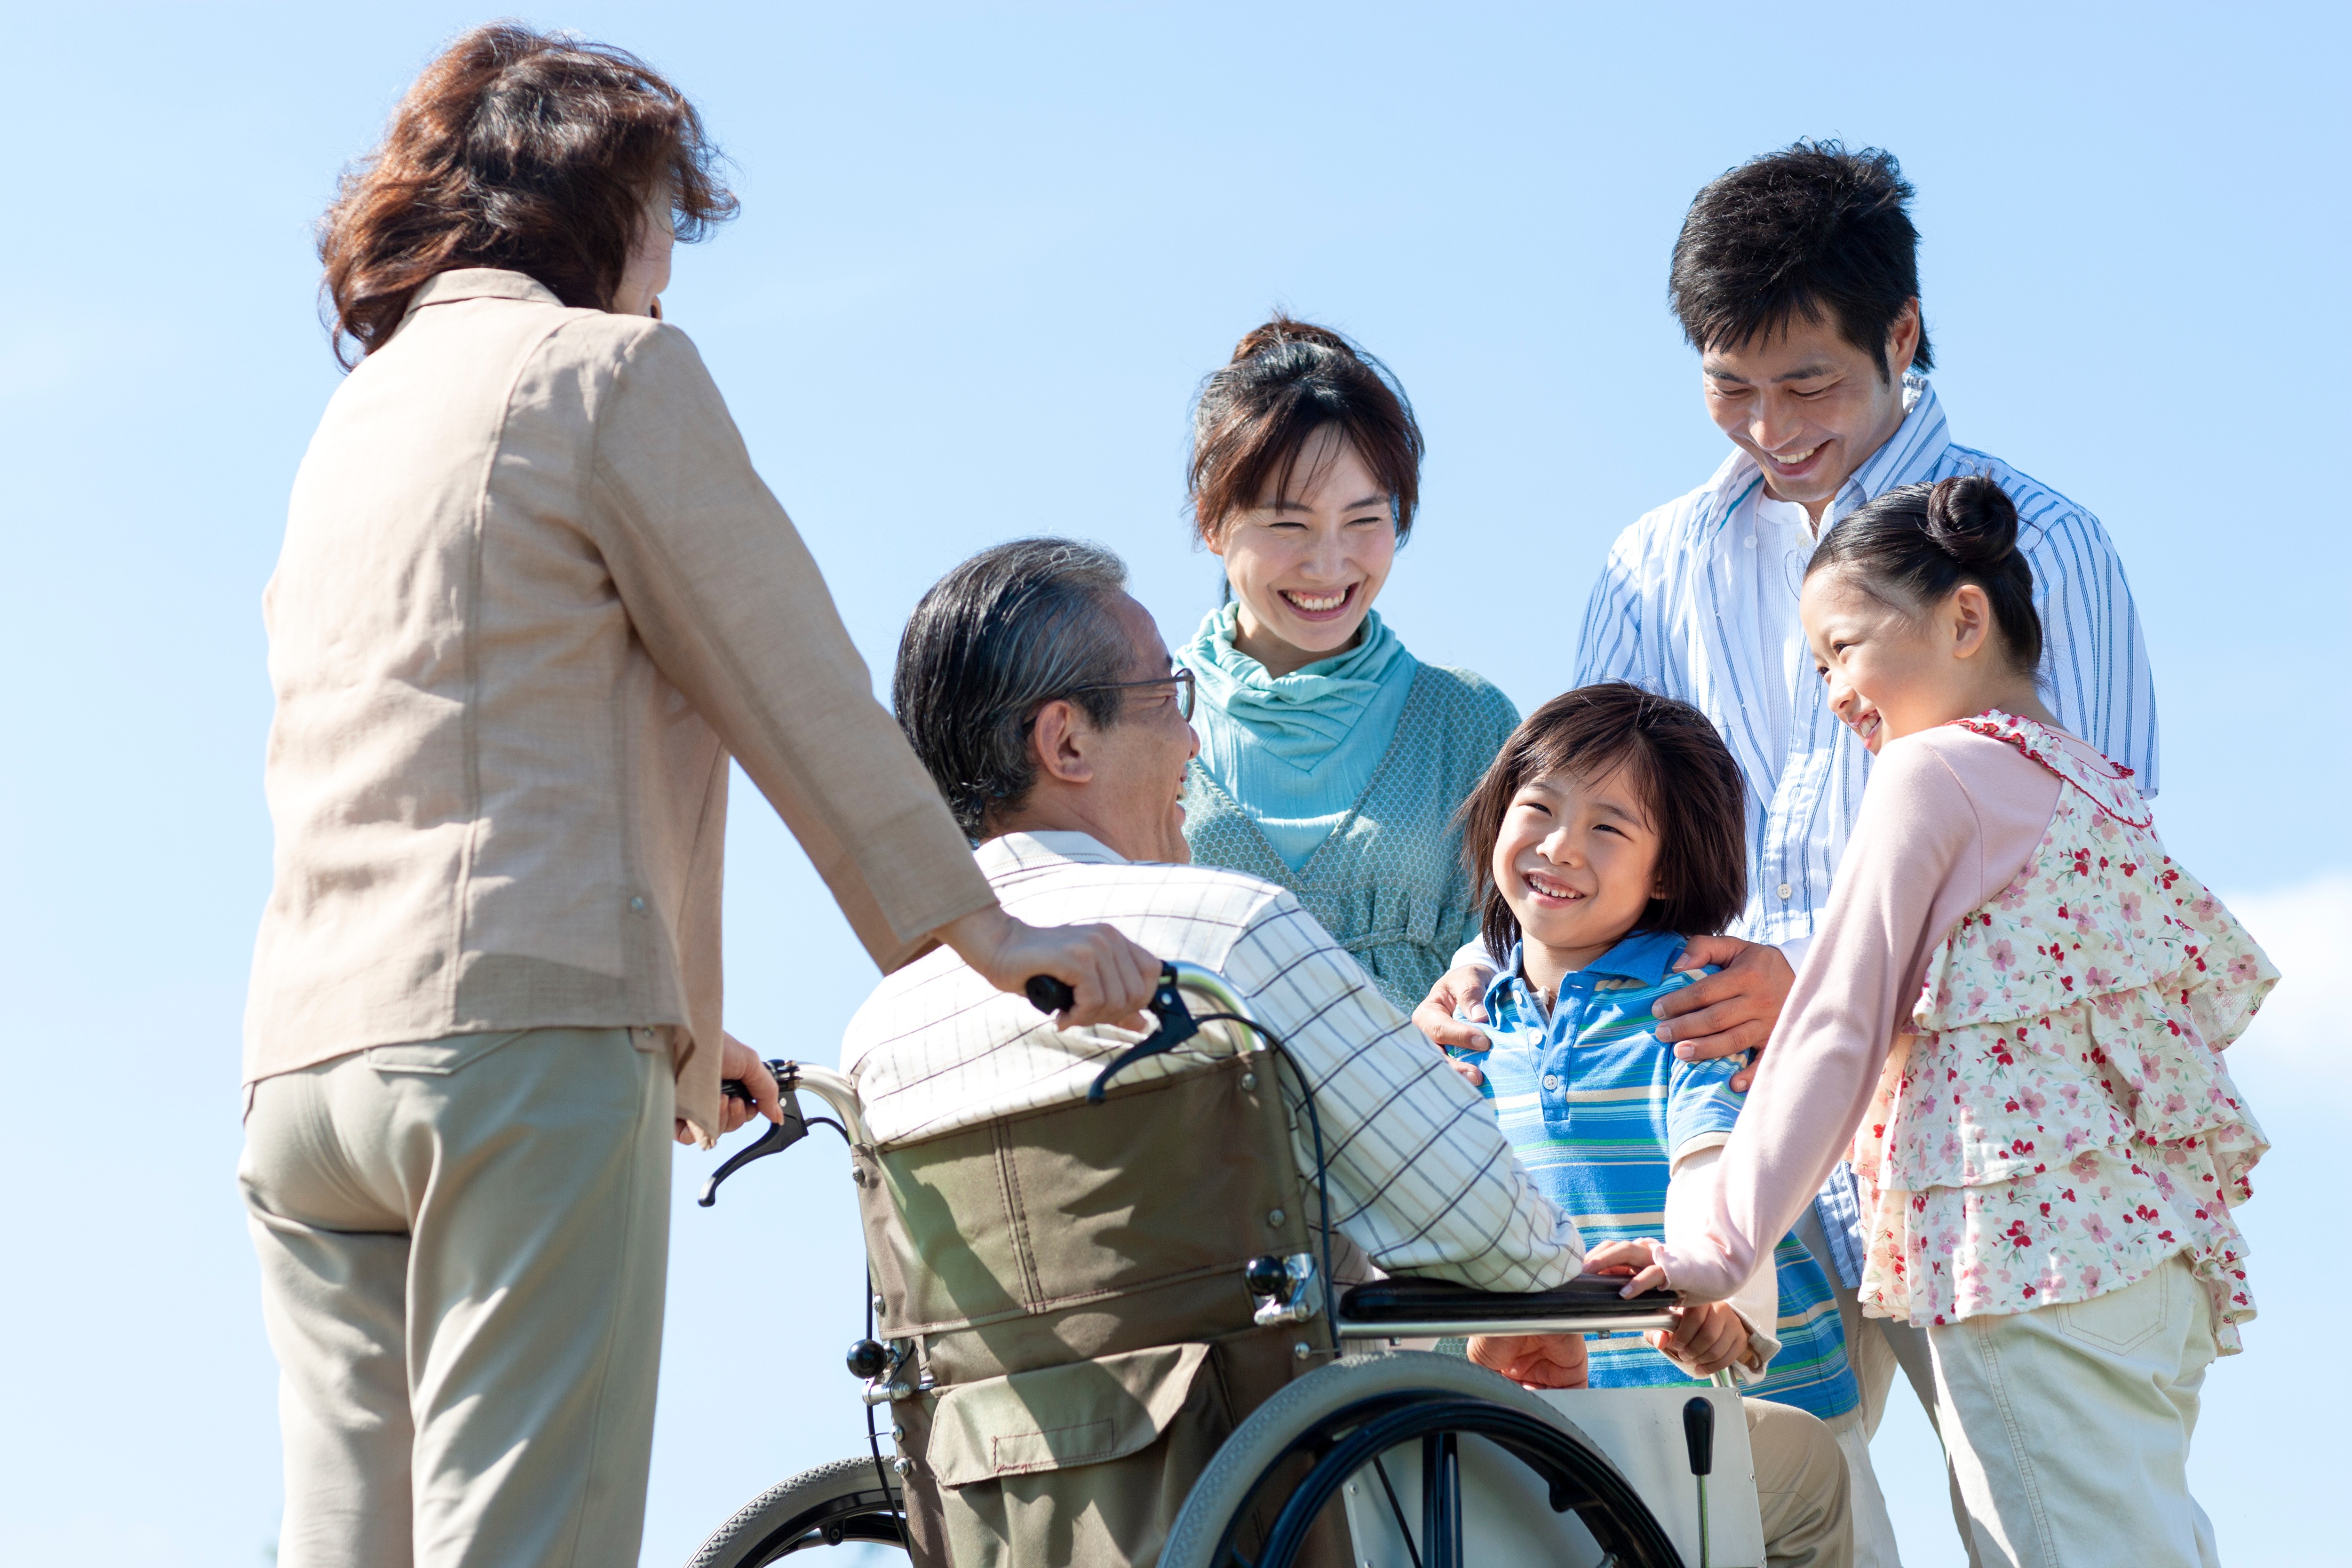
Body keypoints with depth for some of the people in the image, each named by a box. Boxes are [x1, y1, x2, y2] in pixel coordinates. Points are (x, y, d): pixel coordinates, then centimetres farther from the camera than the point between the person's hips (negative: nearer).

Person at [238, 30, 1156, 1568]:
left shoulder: (361, 413, 26)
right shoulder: (612, 366, 2)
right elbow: (794, 683, -1)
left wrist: (683, 1029, 38)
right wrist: (988, 928, 5)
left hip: (304, 1056, 8)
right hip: (522, 1035, -8)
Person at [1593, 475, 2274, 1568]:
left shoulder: (1936, 768, -2)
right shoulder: (2102, 788, 20)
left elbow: (1836, 1033, -5)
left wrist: (1715, 1242, -3)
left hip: (2026, 1230, -8)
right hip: (2163, 1240, 9)